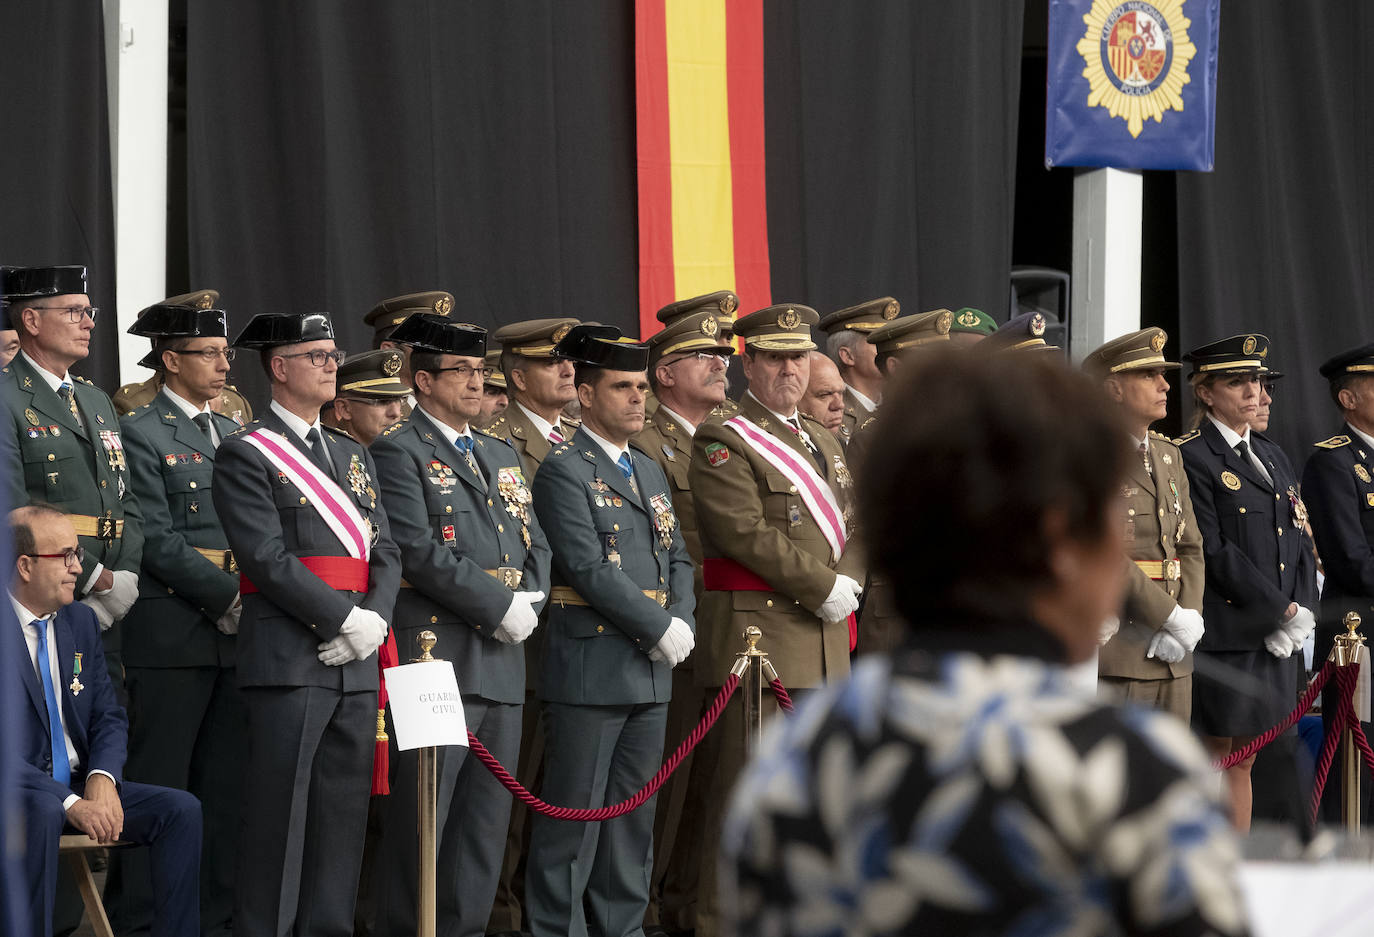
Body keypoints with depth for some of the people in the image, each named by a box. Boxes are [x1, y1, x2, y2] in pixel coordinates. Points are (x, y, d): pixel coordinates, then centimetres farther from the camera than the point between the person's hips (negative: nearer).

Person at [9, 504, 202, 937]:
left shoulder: (81, 621, 10)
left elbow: (110, 718, 12)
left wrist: (102, 777, -11)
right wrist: (71, 804, -26)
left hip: (79, 785, 7)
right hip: (18, 790, -7)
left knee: (181, 809, -13)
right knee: (42, 812, -39)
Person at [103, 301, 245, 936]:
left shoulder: (235, 435, 18)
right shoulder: (141, 435, -5)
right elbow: (158, 542, -12)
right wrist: (229, 596, -15)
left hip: (235, 633, 7)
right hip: (172, 637, -7)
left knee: (225, 787, 7)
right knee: (159, 786, -4)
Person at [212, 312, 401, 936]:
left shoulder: (354, 456, 20)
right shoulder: (245, 455, -2)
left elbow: (385, 551, 14)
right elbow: (268, 558, -12)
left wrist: (375, 620, -5)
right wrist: (346, 620, -15)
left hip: (355, 662, 7)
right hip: (288, 661, -7)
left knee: (343, 812, 6)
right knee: (280, 813, -7)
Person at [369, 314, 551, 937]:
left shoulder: (502, 456, 21)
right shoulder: (399, 452, -4)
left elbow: (535, 546, 18)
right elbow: (420, 551, -15)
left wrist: (530, 601, -3)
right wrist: (501, 606, -14)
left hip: (502, 659, 8)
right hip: (438, 652, -8)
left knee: (488, 815, 8)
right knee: (421, 814, -6)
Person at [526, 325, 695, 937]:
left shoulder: (649, 471, 18)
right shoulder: (563, 472, -8)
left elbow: (678, 559, 17)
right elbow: (589, 569, -17)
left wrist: (683, 623, -2)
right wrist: (661, 630, -16)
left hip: (652, 670, 8)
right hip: (589, 672, -8)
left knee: (634, 817, 10)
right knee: (574, 818, -4)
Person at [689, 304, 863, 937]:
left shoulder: (822, 441, 19)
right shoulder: (723, 443, -7)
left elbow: (854, 522, 16)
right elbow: (747, 533, -17)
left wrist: (849, 583, -4)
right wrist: (823, 588, -15)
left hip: (825, 641, 8)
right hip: (757, 633, -8)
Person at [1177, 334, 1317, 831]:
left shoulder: (1273, 457, 18)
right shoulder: (1191, 459, -7)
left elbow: (1300, 543, 16)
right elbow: (1213, 552, -14)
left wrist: (1301, 612, 0)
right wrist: (1282, 611, -12)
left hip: (1275, 640, 7)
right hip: (1225, 636, -7)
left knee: (1244, 762, 11)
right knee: (1214, 761, -5)